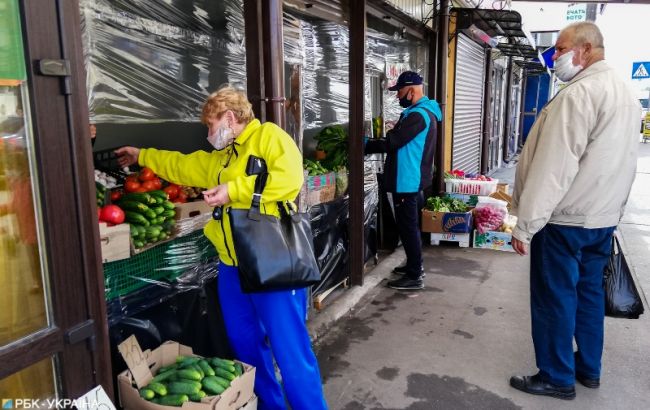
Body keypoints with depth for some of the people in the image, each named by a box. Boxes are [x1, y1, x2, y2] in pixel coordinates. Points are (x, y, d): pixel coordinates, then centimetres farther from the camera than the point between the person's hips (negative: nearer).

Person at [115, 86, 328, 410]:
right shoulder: (219, 158, 21)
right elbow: (182, 165, 35)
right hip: (232, 266, 9)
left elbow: (288, 176, -21)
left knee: (290, 349, -3)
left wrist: (234, 190, -18)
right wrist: (142, 156, 40)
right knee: (245, 344, 18)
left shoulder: (268, 135, -4)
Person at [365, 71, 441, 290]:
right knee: (410, 226, 19)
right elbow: (401, 141, 15)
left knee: (408, 227, -4)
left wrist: (364, 146, -11)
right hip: (413, 180, 10)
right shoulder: (425, 112, 14)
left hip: (408, 182, -10)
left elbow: (392, 142, -22)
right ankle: (414, 265, 32)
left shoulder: (418, 115, -20)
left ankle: (414, 277, 4)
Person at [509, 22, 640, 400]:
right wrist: (609, 208, 23)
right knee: (589, 292, 17)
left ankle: (557, 378, 15)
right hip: (603, 216, 9)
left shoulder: (579, 93, -18)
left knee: (554, 298, 2)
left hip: (566, 219, -9)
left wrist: (525, 224, -20)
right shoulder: (625, 93, 13)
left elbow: (553, 167, -23)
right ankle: (589, 369, 30)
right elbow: (620, 162, 18)